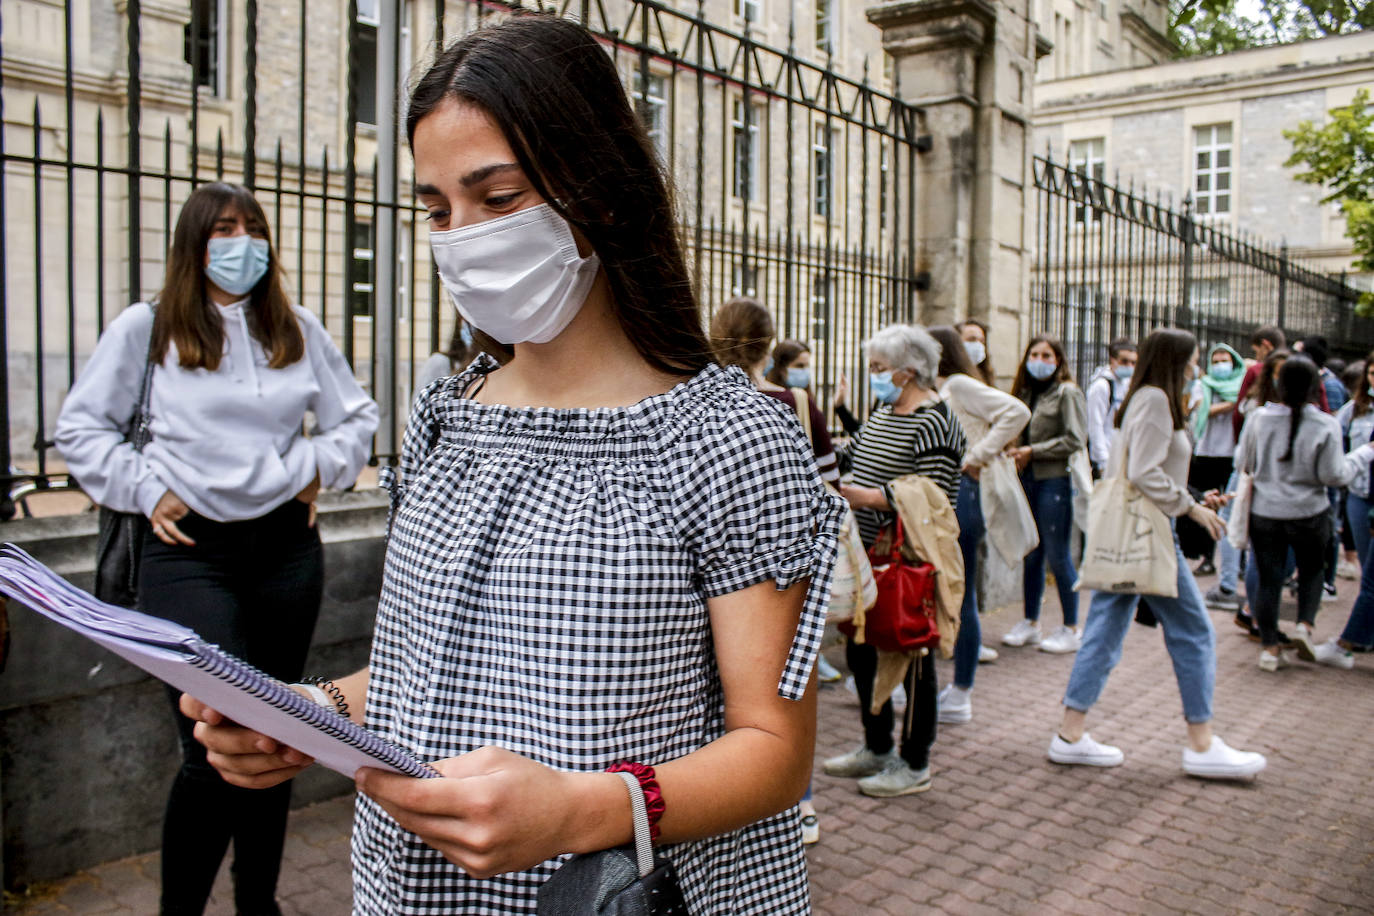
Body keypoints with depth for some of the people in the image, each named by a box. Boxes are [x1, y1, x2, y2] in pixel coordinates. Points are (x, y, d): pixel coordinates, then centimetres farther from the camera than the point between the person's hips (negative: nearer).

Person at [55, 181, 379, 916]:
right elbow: (81, 427, 6)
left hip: (286, 547, 4)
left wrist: (319, 467, 2)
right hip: (191, 553, -4)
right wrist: (145, 490, -4)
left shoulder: (298, 330, 12)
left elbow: (356, 417, 17)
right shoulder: (146, 328, 3)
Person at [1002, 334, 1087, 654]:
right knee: (1031, 555, 11)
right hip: (1027, 480, 6)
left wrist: (1032, 452, -12)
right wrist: (1015, 452, -1)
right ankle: (1030, 624, 21)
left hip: (1055, 482, -6)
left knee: (1057, 557, -2)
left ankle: (1072, 630, 10)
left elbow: (1074, 440, -12)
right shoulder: (1025, 393, 15)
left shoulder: (1068, 393, -4)